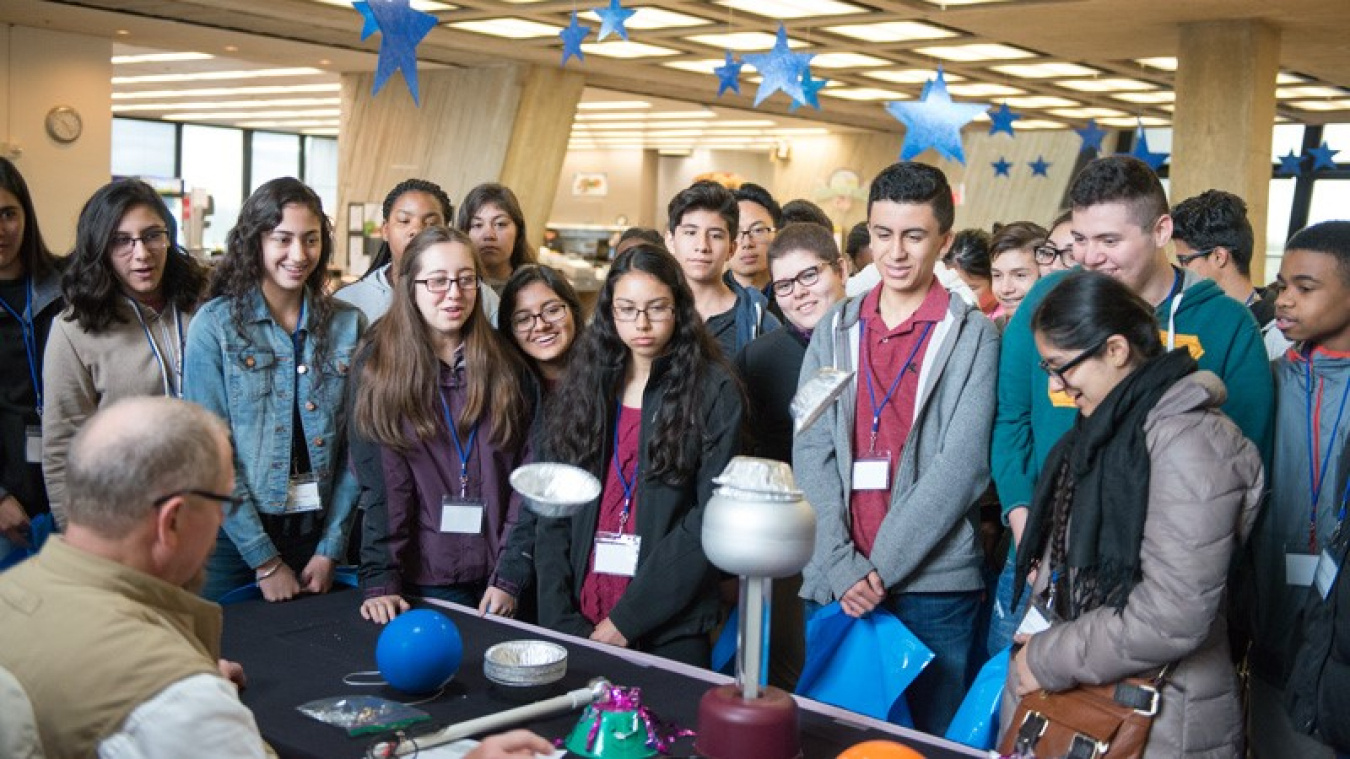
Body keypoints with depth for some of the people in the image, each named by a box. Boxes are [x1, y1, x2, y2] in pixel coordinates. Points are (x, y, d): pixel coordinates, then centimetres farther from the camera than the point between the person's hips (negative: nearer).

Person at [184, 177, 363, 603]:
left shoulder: (348, 325, 1)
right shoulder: (215, 325, -7)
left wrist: (332, 548, -4)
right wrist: (264, 560, -12)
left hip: (318, 533, 3)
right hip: (236, 536, -2)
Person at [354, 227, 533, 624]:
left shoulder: (507, 365, 2)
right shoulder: (379, 366, -2)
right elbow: (377, 483, -8)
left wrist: (510, 577, -7)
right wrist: (379, 579, -17)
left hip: (495, 582, 2)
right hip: (422, 579, -1)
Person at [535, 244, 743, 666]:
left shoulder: (713, 392, -4)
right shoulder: (581, 387, 7)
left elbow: (711, 518, -11)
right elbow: (552, 514, 3)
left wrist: (626, 618, -16)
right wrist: (561, 621, -8)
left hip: (670, 631, -3)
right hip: (577, 626, 3)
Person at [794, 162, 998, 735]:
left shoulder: (973, 334, 0)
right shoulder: (835, 331, 10)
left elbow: (963, 464, -9)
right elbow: (811, 454, 3)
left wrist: (882, 565, -13)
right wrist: (842, 567, -9)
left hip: (935, 584, -3)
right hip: (835, 583, 3)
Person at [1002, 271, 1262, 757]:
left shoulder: (1188, 442, -20)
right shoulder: (1108, 424, 7)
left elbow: (1171, 618, -25)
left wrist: (1049, 659, -16)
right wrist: (1041, 640, -1)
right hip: (1078, 697, 8)